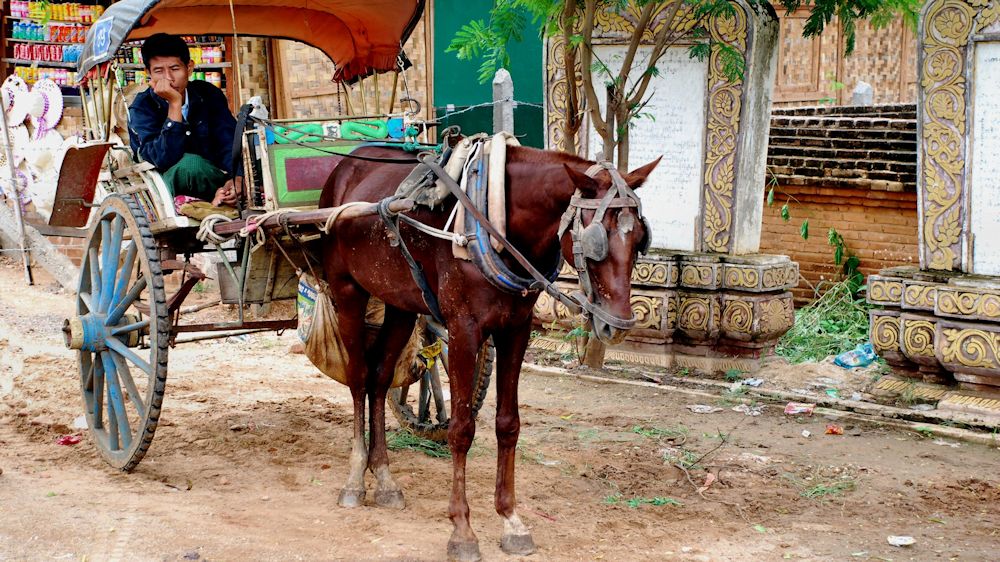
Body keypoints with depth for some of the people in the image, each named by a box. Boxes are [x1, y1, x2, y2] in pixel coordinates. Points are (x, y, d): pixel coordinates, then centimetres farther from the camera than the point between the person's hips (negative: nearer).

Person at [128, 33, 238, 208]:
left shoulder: (208, 95, 1)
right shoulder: (142, 109, -11)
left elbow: (230, 143, -9)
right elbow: (165, 161, -26)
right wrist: (175, 104, -28)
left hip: (214, 177, 3)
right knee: (190, 164, -36)